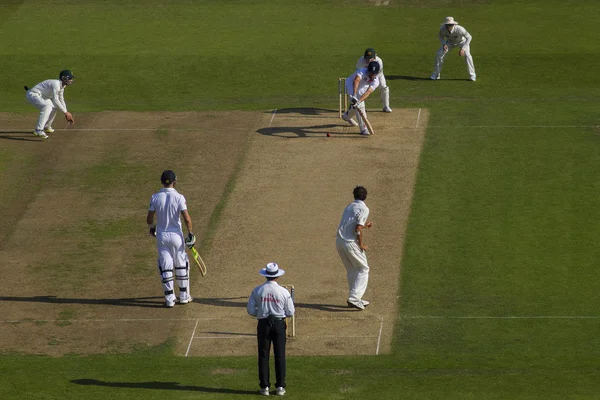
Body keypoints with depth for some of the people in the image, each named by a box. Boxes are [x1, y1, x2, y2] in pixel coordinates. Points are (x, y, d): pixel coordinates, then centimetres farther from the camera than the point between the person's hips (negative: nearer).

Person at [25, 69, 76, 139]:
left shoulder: (61, 86, 7)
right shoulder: (56, 84, -25)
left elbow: (61, 101, 17)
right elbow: (55, 100, -31)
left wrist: (67, 114, 11)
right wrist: (65, 112, -26)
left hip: (40, 96, 11)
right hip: (32, 94, -11)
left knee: (54, 107, 21)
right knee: (47, 106, -31)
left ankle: (46, 127, 37)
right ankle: (39, 130, -37)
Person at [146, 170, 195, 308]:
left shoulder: (155, 197, -6)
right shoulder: (179, 197, -12)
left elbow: (149, 218, -2)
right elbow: (187, 218, -17)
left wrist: (151, 227, 19)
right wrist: (190, 233, -5)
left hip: (161, 236, 1)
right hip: (176, 235, -1)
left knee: (165, 267, 5)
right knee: (181, 265, 13)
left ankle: (169, 298, 3)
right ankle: (184, 295, 19)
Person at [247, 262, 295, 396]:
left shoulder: (257, 290, -5)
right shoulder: (284, 292, -8)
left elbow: (250, 310, -2)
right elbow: (290, 312, -2)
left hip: (263, 324, 1)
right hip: (279, 324, -1)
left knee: (263, 356, 7)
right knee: (280, 356, 6)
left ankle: (265, 387, 6)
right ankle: (280, 387, 6)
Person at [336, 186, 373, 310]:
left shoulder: (349, 207, 18)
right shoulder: (363, 209, -5)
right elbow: (358, 228, -16)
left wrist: (365, 225, 37)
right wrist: (361, 244, -6)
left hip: (339, 241, 7)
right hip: (350, 242, -7)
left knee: (351, 270, 19)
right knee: (363, 269, 4)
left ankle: (355, 299, 22)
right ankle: (354, 298, -8)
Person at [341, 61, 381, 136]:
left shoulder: (376, 81, -26)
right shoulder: (362, 72, -39)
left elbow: (368, 92, -40)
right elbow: (356, 81, -56)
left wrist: (359, 101, -55)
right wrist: (354, 95, -70)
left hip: (361, 88, 6)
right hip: (351, 85, -6)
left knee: (358, 104, 21)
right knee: (360, 105, -22)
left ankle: (346, 116, 54)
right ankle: (363, 129, -22)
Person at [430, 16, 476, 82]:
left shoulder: (459, 29, -43)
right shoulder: (442, 28, -32)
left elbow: (469, 37, -29)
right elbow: (440, 36, -7)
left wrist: (463, 49, -36)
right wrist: (444, 44, -26)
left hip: (462, 41, -3)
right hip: (450, 41, 3)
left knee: (467, 55, -26)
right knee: (439, 54, -11)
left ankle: (472, 75, -9)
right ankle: (436, 75, 8)